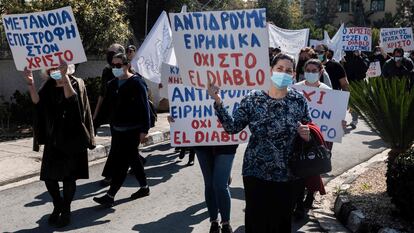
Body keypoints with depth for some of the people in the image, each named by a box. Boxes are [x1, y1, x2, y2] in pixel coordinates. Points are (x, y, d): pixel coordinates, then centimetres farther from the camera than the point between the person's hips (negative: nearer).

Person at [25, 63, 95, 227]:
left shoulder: (76, 83, -2)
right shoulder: (49, 85, 9)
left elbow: (70, 97, -25)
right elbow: (37, 100, -9)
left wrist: (64, 76, -35)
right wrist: (30, 84, -24)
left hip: (71, 137, -4)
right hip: (53, 138, 4)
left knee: (68, 176, 0)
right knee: (48, 175, 3)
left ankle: (66, 211, 15)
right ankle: (58, 206, 26)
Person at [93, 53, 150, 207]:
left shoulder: (136, 83, -9)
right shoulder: (112, 84, 12)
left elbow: (144, 107, -12)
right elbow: (108, 106, 14)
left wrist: (144, 130, -16)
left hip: (132, 130, -7)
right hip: (117, 130, 8)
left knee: (122, 162, -7)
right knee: (132, 159, 16)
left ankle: (110, 196, -6)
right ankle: (144, 187, 29)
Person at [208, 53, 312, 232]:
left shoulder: (299, 100, -1)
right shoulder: (253, 99, -5)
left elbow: (309, 133, 11)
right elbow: (232, 127, -7)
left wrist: (307, 134, -13)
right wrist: (218, 101, -16)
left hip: (289, 176, 2)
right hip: (257, 174, -1)